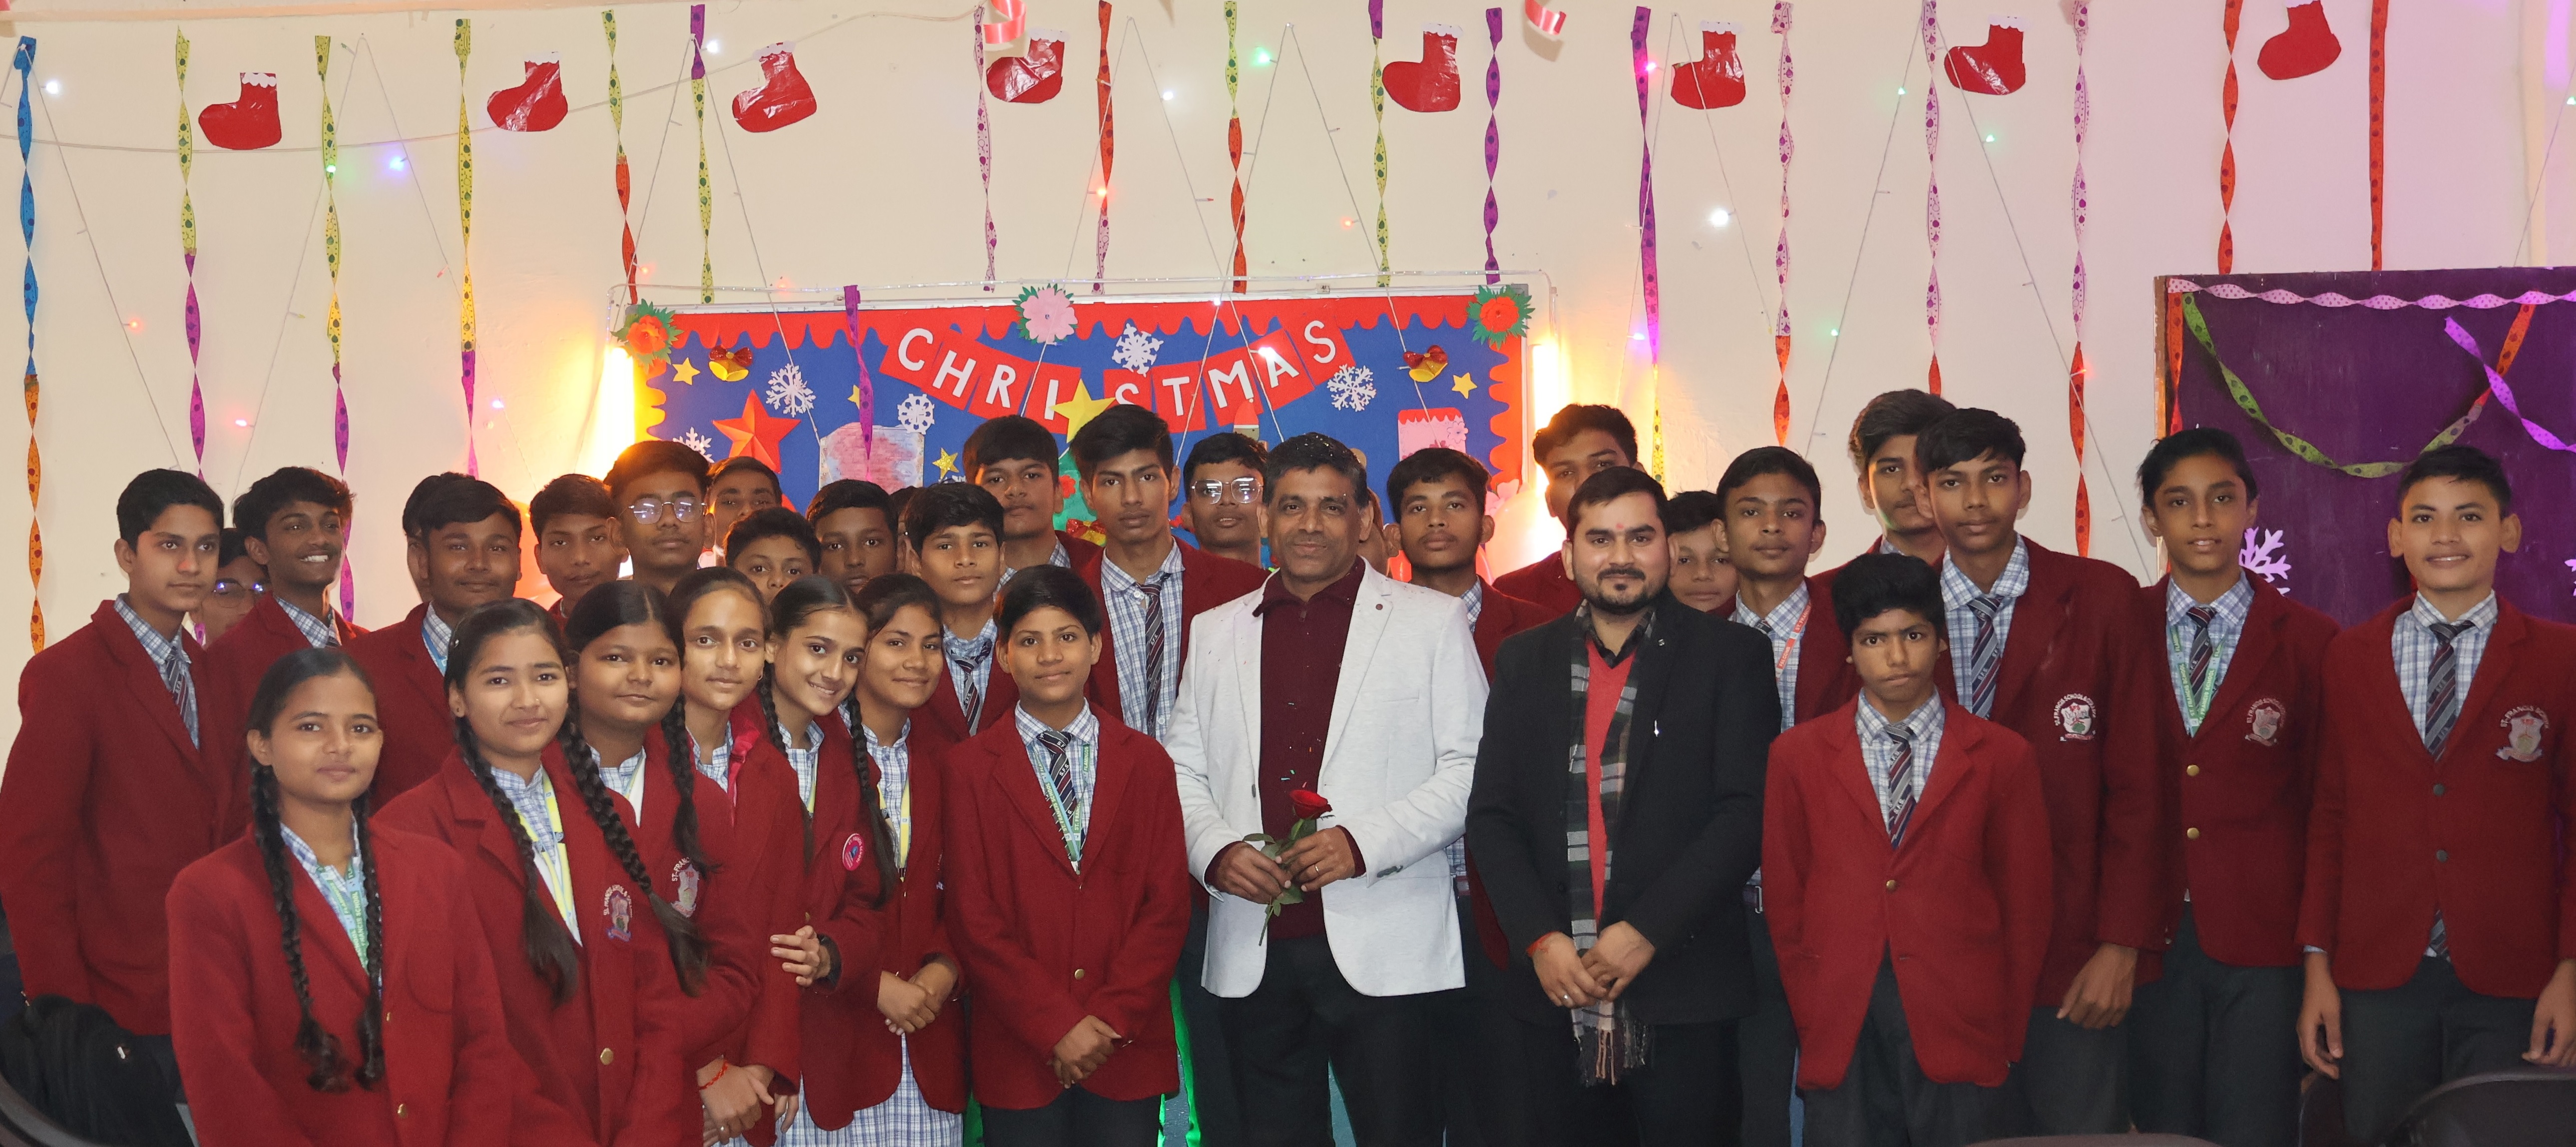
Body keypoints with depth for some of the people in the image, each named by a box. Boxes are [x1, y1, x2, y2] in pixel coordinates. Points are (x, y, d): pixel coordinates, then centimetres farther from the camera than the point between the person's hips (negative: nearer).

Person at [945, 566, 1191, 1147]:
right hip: (1018, 1054, -1)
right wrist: (1057, 1024, -10)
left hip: (1128, 1049, 1)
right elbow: (973, 915, -3)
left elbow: (1168, 903, 3)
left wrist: (1113, 1016, -9)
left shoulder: (1146, 762, 9)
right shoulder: (969, 768, 2)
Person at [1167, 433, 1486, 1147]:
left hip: (1384, 949, -3)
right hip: (1253, 952, 3)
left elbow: (1471, 767, -1)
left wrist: (1364, 841, -14)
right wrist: (1215, 849, -6)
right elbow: (1183, 769, 15)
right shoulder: (1216, 633, 14)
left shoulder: (1432, 620, 4)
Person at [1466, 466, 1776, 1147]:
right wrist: (1540, 939, -7)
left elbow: (1746, 811, -6)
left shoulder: (1730, 657, 2)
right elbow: (1491, 816, 7)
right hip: (1553, 989, 3)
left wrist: (1647, 930, -14)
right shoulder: (1524, 662, 11)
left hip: (1682, 989, -2)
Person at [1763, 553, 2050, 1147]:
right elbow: (1783, 899, 10)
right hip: (1842, 1036, 1)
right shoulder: (1798, 755, 8)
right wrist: (1811, 1018, 5)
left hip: (1960, 1027, -1)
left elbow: (2026, 903, 7)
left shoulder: (2002, 757, 6)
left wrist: (2008, 1034, 5)